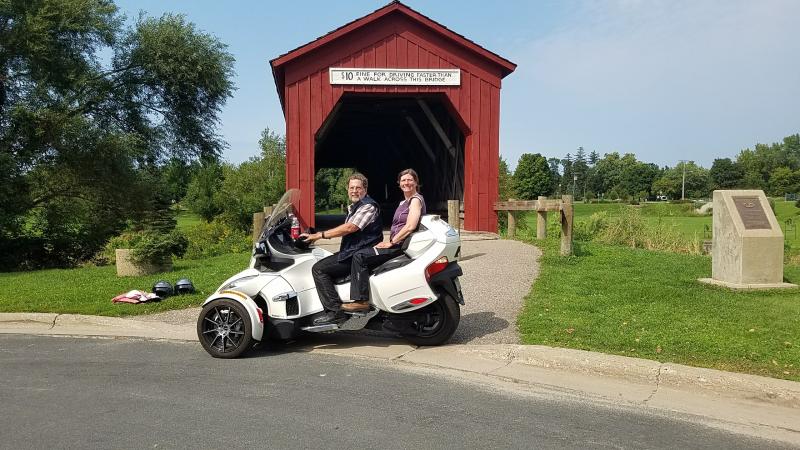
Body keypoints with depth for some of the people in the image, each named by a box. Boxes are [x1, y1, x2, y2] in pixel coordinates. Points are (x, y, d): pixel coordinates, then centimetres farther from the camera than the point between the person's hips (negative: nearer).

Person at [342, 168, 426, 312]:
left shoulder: (416, 200, -8)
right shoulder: (405, 202, 21)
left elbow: (410, 227, -20)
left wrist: (391, 242, -17)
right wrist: (389, 242, 10)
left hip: (403, 245, -10)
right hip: (398, 244, 10)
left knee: (359, 256, -17)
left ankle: (361, 300, -18)